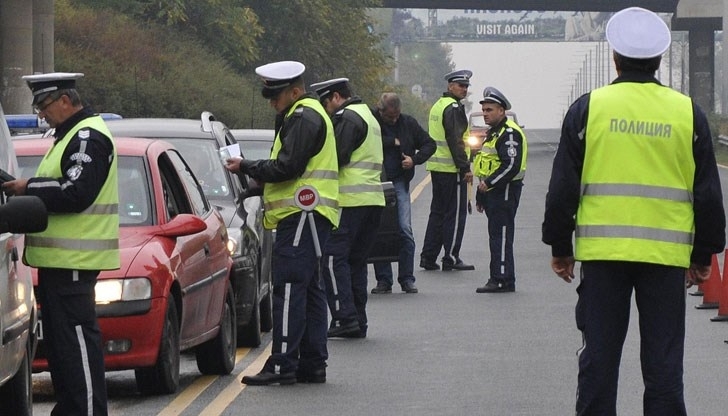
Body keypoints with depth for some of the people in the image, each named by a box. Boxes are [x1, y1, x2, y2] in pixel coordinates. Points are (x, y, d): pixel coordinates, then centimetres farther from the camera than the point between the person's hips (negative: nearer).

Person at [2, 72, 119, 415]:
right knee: (59, 339, 13)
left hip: (73, 260, -11)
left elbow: (76, 194, -22)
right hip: (58, 258, 11)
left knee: (77, 340, -10)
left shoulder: (88, 137, -13)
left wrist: (28, 189, -14)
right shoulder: (70, 136, 21)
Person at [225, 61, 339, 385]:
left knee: (289, 289, -12)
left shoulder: (304, 118, -11)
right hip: (304, 215, 11)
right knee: (309, 289, 11)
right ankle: (313, 365, 13)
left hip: (302, 214, -11)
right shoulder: (306, 115, 23)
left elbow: (287, 167, -19)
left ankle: (283, 365, -15)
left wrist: (246, 167, -9)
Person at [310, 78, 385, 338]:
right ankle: (358, 321, 10)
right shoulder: (369, 116, 24)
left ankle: (344, 317, -15)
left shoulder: (347, 117, -8)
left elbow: (337, 158, -15)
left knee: (334, 259, -8)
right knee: (357, 261, 11)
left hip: (351, 199, -10)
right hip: (373, 199, 10)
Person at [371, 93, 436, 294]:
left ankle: (407, 279, 2)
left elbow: (429, 144, 14)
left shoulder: (408, 123, 6)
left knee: (405, 230, -6)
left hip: (399, 182, 1)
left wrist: (415, 159, -4)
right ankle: (383, 280, 8)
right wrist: (392, 142, -12)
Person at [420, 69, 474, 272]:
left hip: (436, 168, 9)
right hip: (452, 169, -9)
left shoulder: (437, 105, 17)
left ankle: (428, 257, 14)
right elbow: (456, 141, -20)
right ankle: (451, 258, -2)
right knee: (455, 213, -3)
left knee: (437, 212, 14)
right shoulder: (454, 108, -14)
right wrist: (466, 168, -18)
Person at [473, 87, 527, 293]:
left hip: (505, 191, -10)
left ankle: (503, 280, -9)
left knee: (501, 236, -10)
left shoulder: (509, 133, -14)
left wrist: (488, 183, -21)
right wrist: (480, 196, 26)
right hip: (493, 192, 10)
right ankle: (497, 279, 14)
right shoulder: (493, 133, 20)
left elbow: (511, 166, -24)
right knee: (496, 236, 11)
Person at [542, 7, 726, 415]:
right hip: (667, 255, 0)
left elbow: (563, 186, 2)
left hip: (602, 251, 0)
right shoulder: (688, 113, 3)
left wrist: (560, 247, 11)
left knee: (599, 358, 6)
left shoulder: (588, 108, 0)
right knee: (664, 365, 4)